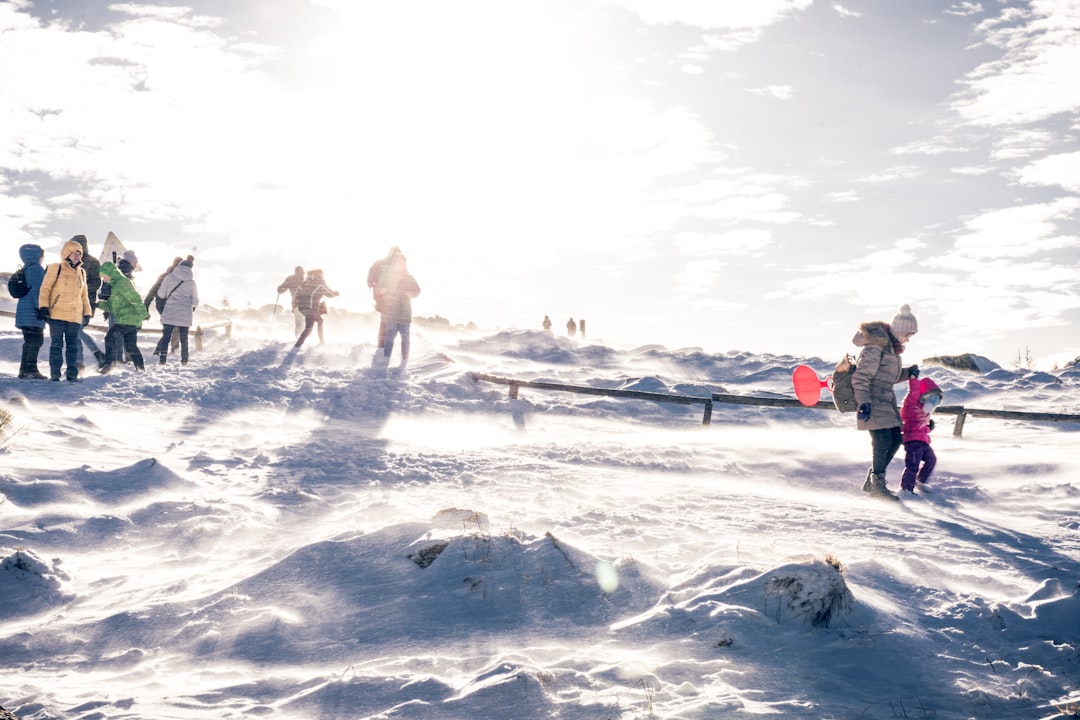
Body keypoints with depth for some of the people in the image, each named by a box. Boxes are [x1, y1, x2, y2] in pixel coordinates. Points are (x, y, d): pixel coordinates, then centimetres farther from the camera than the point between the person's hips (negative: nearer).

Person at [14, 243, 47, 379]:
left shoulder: (25, 270, 20)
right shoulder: (36, 268, -10)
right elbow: (37, 289, -18)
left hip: (24, 310, 10)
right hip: (32, 311, -10)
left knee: (30, 341, 12)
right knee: (36, 340, -10)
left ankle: (25, 370, 14)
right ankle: (29, 369, -13)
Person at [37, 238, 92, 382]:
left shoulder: (81, 273, 16)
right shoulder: (56, 268, 0)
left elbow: (84, 295, 22)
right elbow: (45, 289, -2)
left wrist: (87, 313, 17)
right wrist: (43, 307, -11)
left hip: (75, 316, 4)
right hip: (57, 315, -4)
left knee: (73, 345, 4)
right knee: (56, 344, -1)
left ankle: (72, 373, 9)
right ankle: (55, 373, 5)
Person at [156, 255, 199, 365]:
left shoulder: (169, 277, -1)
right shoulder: (192, 282, 2)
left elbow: (161, 293, 6)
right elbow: (195, 300, 8)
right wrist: (192, 307, 31)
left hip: (169, 312, -1)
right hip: (185, 314, 1)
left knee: (166, 336, 3)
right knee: (183, 338, 13)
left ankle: (162, 358, -6)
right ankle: (184, 360, 16)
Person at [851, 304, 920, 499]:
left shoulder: (891, 346, 12)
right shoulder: (875, 347, -17)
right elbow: (860, 377, -20)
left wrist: (907, 373, 5)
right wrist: (864, 403, -26)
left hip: (886, 399, 10)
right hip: (872, 400, -10)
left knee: (895, 439, 8)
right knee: (883, 442, -12)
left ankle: (871, 482, 18)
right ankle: (877, 484, 2)